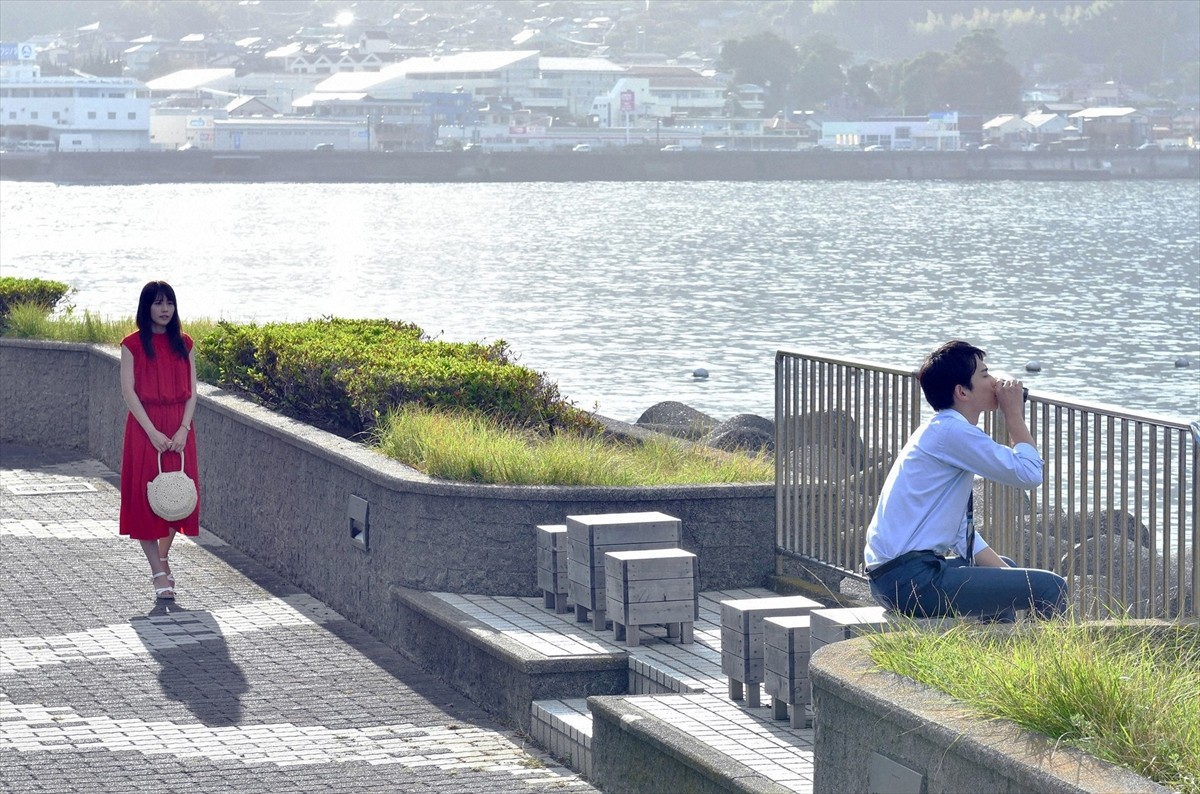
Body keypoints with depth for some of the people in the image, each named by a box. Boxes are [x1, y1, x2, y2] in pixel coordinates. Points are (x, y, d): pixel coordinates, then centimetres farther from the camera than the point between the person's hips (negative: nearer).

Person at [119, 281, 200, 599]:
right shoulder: (133, 344, -3)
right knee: (145, 496, -5)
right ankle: (158, 573, 0)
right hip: (145, 427, -3)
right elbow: (128, 391, -7)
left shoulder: (183, 343, 7)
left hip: (179, 431, 3)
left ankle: (163, 557, 24)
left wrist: (183, 429, -9)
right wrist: (153, 432, -15)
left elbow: (191, 392, 5)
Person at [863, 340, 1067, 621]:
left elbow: (961, 530, 20)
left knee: (1006, 569, 35)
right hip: (911, 580, -11)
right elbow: (1029, 474, -14)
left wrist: (1004, 570, 11)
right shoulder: (952, 431, -14)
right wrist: (1014, 414, -2)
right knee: (1050, 588, -13)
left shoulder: (941, 430, 17)